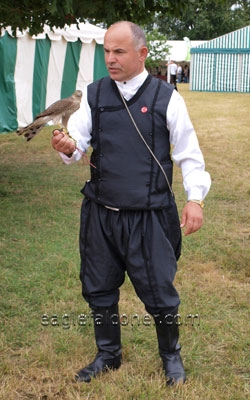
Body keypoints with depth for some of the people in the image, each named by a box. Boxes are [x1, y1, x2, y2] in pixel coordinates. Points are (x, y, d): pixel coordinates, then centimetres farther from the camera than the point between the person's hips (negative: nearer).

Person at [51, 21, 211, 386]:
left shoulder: (166, 97, -6)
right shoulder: (94, 95, 3)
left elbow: (188, 153, -1)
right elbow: (78, 140, 0)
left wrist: (194, 198, -7)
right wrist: (68, 147, -23)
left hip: (150, 216, -3)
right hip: (100, 214, 4)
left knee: (158, 290, 6)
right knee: (98, 288, 15)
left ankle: (171, 356, 33)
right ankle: (108, 355, 38)